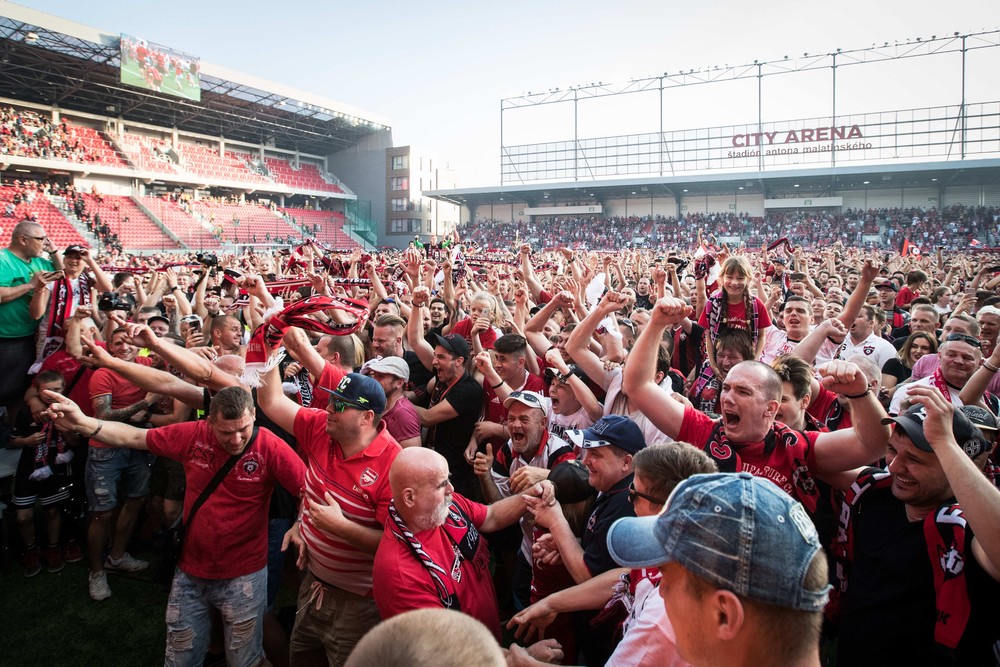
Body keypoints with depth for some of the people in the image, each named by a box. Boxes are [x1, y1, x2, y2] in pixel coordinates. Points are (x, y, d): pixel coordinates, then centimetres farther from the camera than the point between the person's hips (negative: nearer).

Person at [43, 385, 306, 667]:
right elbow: (135, 437, -1)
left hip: (244, 577, -3)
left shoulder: (270, 447, -21)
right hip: (190, 572, 4)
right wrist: (84, 423, -11)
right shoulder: (194, 435, -11)